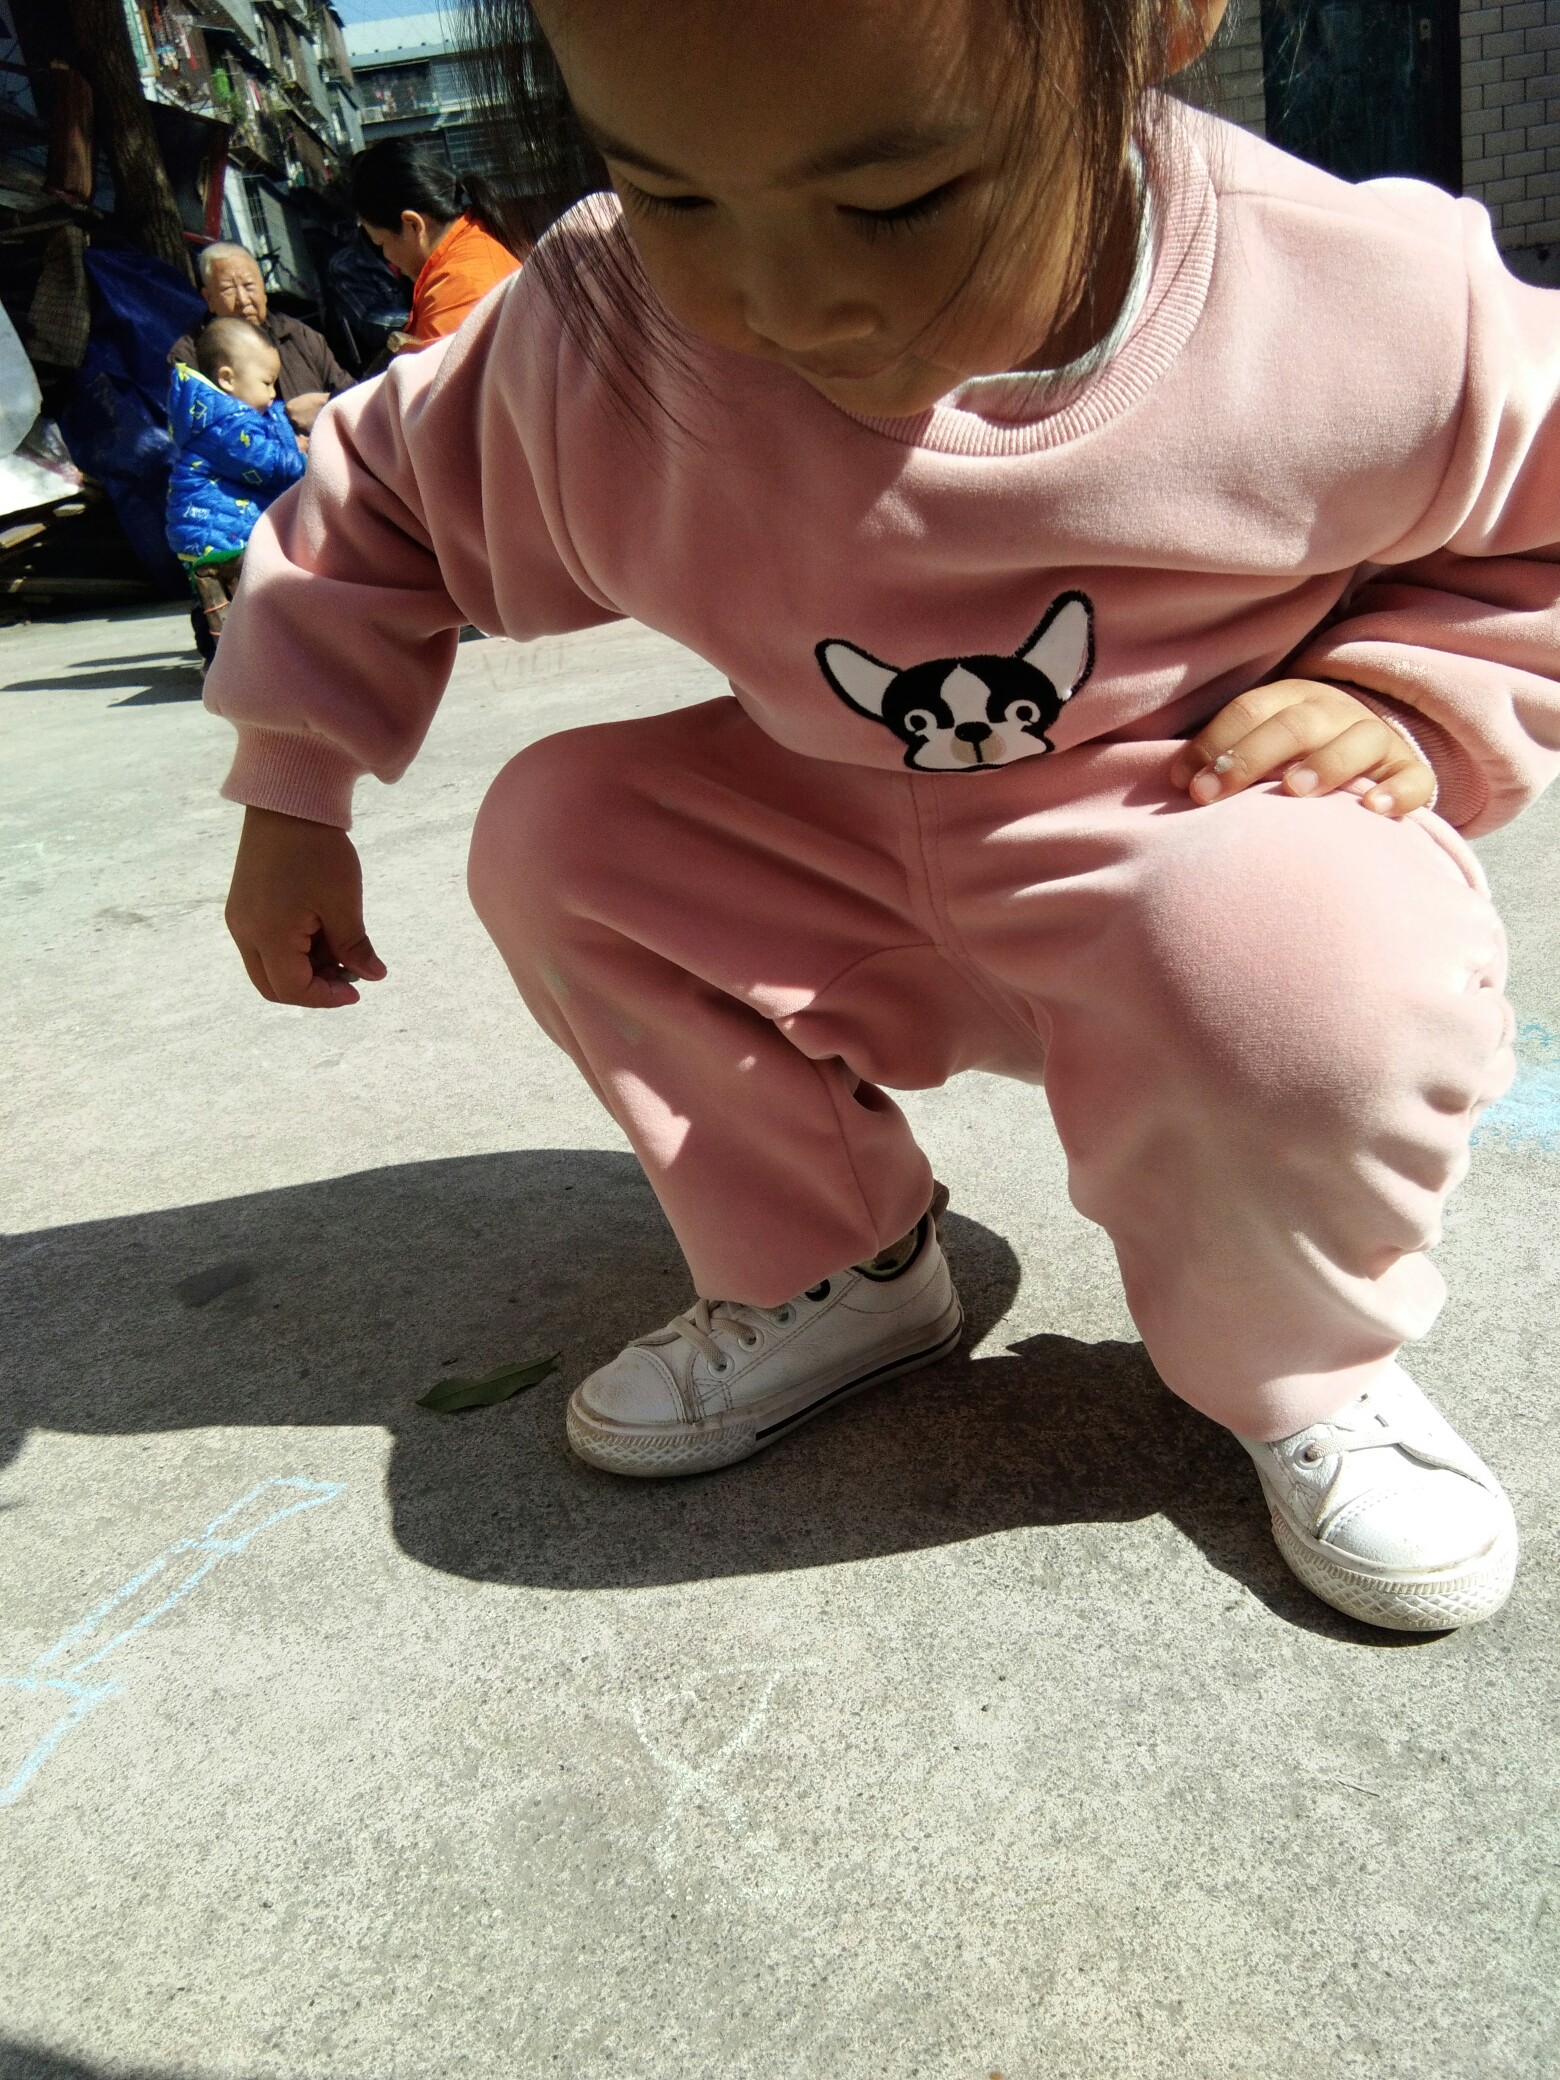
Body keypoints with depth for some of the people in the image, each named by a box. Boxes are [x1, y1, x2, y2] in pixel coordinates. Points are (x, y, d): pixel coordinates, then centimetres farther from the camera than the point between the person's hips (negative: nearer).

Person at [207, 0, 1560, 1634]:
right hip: (860, 886, 4)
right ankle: (834, 1269, 5)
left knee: (1294, 951, -37)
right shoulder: (595, 352, -18)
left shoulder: (1371, 321, -24)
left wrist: (1402, 697, -19)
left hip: (1209, 851, -3)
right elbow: (385, 494, 1)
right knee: (555, 832, -11)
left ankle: (1299, 1371, -3)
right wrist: (288, 796, 2)